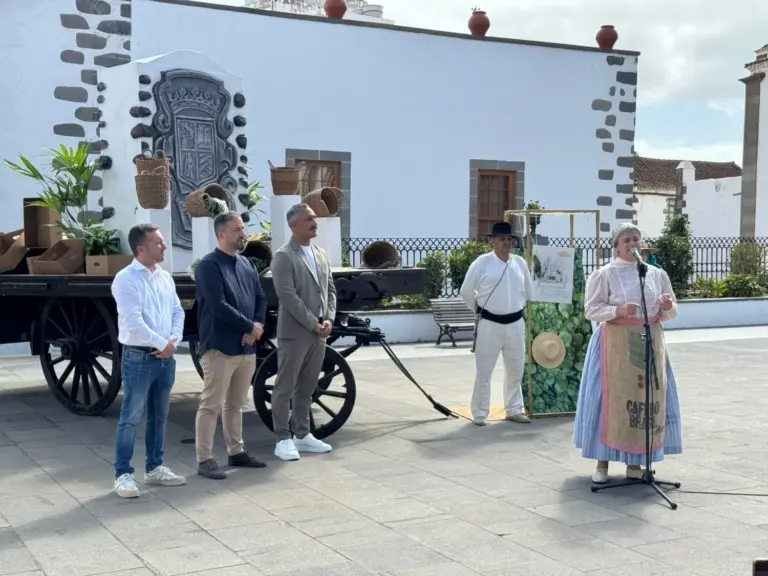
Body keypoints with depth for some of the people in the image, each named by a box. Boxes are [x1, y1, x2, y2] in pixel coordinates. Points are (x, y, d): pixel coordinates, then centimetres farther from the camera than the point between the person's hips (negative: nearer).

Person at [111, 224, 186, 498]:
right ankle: (123, 474, 2)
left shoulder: (165, 277, 10)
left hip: (165, 357, 7)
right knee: (131, 418, -4)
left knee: (159, 416, 15)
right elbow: (133, 322, -19)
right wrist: (162, 344, -14)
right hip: (138, 357, -7)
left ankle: (154, 467, 26)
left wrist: (173, 341, -6)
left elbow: (177, 311, 12)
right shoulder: (126, 279, -12)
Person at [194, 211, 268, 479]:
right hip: (220, 347, -7)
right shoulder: (209, 265, -10)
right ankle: (204, 459, 2)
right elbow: (219, 306, -18)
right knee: (211, 405, -3)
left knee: (235, 404, 17)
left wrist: (256, 329, -4)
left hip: (246, 347, 7)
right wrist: (250, 326, -11)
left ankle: (236, 452, 26)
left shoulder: (246, 265, 13)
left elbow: (261, 299, 14)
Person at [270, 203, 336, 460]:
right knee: (285, 388, 1)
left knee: (306, 387, 14)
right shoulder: (283, 256, -10)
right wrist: (313, 324, -16)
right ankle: (283, 439, 7)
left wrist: (328, 319, -1)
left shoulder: (321, 254, 14)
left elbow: (330, 289, 15)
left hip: (319, 333, 7)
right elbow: (288, 296, -17)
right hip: (294, 333, -7)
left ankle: (302, 434, 23)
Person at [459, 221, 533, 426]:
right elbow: (466, 291, -3)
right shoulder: (482, 262, -7)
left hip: (515, 323, 5)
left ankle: (514, 409, 27)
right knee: (484, 370, -1)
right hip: (490, 324, -4)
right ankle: (479, 413, 9)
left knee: (516, 369, 13)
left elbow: (528, 291, 17)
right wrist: (479, 310, 5)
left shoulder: (520, 263, 5)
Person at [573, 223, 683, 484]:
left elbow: (669, 314, 13)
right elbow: (591, 310, -6)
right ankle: (603, 462, 7)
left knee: (647, 398, 4)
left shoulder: (656, 274, 8)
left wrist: (667, 307, -10)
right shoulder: (605, 274, -3)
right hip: (616, 342, -4)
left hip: (649, 343, 4)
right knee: (612, 398, -3)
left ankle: (635, 462, 16)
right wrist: (619, 310, -21)